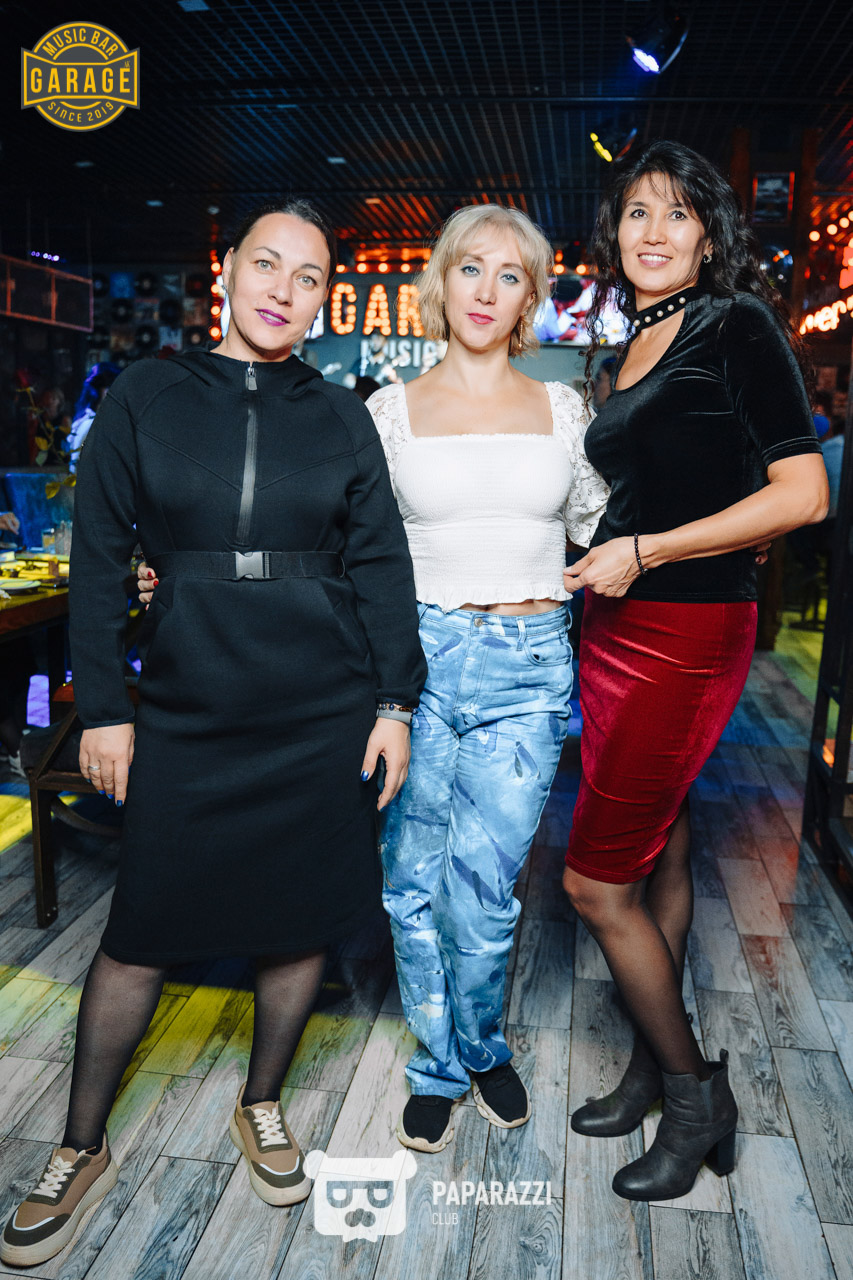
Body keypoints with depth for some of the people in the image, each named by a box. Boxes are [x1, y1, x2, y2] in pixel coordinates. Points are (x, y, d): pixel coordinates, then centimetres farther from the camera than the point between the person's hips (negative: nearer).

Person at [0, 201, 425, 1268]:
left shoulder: (340, 418, 4)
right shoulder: (146, 398, 2)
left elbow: (381, 565, 4)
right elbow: (98, 558, 1)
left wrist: (394, 702, -1)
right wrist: (100, 707, -2)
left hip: (325, 716, 2)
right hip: (187, 713, -1)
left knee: (300, 919, 11)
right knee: (139, 931, 6)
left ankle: (260, 1107, 37)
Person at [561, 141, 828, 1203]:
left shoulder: (737, 326, -8)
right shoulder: (635, 353, 15)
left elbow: (801, 494, -15)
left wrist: (644, 552, -15)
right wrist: (598, 560, 8)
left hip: (685, 636, -8)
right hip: (617, 631, 8)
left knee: (596, 881, -2)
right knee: (656, 862, 16)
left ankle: (696, 1095, 19)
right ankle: (658, 1070, 33)